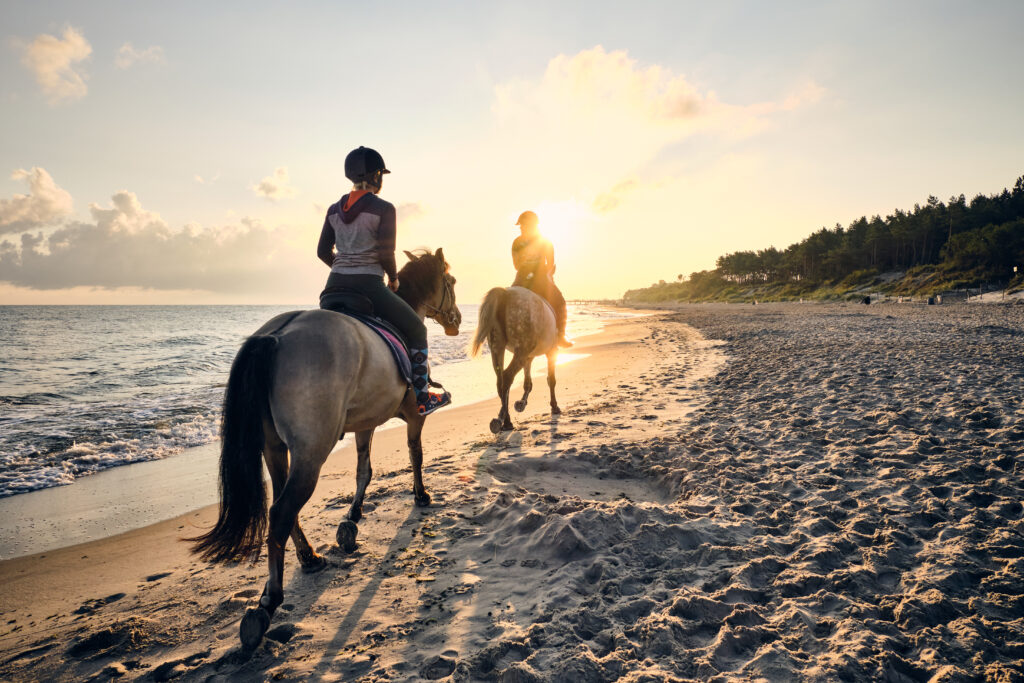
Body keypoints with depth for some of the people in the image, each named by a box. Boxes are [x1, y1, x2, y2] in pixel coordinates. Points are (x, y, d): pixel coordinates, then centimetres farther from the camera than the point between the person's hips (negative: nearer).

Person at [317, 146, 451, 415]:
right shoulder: (383, 208, -7)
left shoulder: (334, 209, 11)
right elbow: (386, 254, -13)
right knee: (416, 329, 13)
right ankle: (421, 398, 12)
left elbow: (323, 252, 12)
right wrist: (394, 278, 4)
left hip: (335, 285, 6)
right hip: (368, 287, -6)